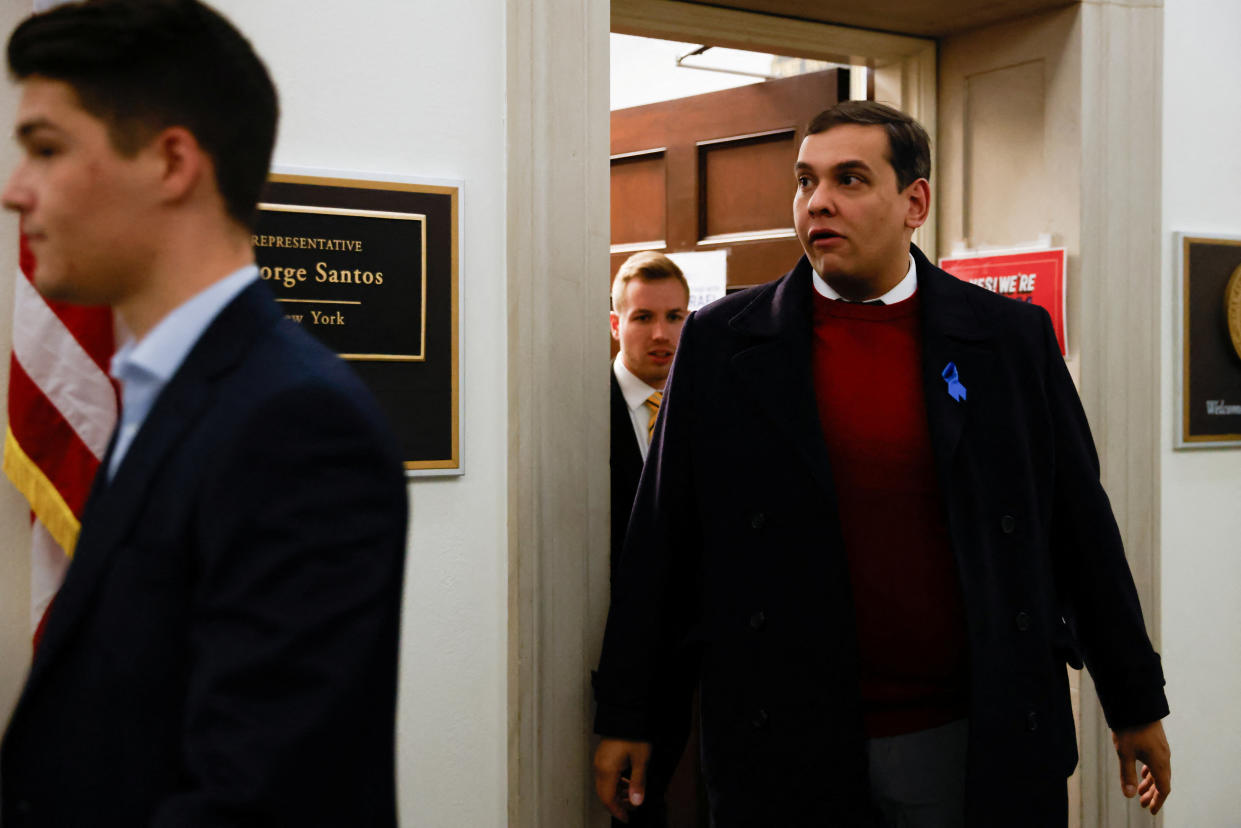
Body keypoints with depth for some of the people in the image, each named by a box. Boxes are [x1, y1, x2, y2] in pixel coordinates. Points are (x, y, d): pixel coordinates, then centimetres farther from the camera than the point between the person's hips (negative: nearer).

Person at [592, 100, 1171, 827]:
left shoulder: (1013, 338, 1)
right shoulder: (720, 343, 0)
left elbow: (1081, 528, 6)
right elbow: (662, 542, 2)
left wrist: (1136, 706, 11)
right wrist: (626, 717, 2)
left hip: (972, 742, 1)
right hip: (786, 751, 0)